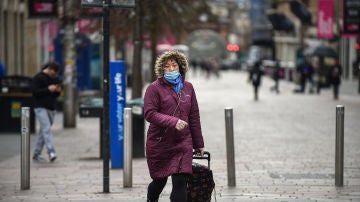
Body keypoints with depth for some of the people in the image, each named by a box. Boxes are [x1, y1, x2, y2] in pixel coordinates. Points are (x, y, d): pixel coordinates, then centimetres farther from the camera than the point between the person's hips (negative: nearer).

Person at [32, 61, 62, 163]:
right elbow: (35, 92, -14)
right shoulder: (38, 78, -6)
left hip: (51, 108, 7)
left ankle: (36, 154, 16)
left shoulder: (55, 79, 14)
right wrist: (48, 89, -22)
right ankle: (51, 152, -29)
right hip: (41, 108, -7)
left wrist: (58, 91, -4)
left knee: (43, 131, 9)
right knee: (47, 129, -19)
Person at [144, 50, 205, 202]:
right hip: (159, 143, -2)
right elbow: (149, 114, -13)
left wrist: (198, 144, 15)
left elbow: (194, 117, 13)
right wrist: (173, 122, -23)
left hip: (183, 144, 2)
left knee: (180, 182, -9)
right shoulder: (154, 88, -4)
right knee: (159, 182, 11)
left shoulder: (188, 87, 10)